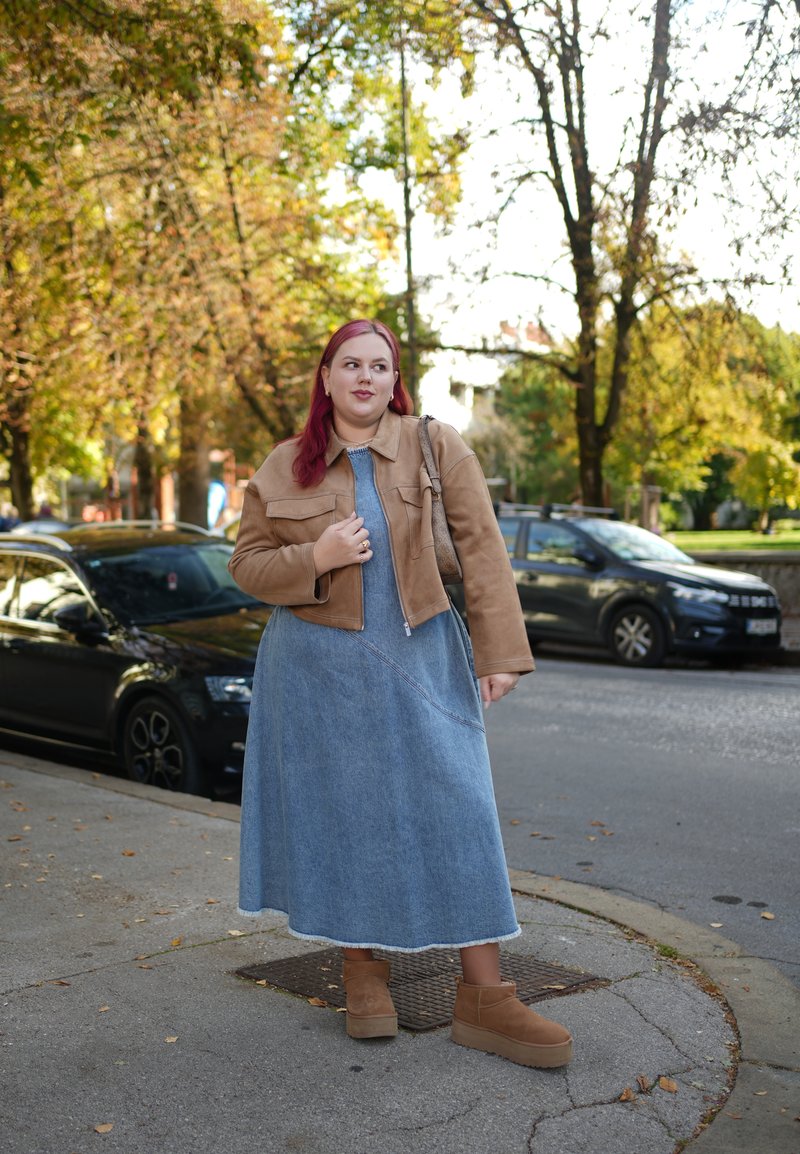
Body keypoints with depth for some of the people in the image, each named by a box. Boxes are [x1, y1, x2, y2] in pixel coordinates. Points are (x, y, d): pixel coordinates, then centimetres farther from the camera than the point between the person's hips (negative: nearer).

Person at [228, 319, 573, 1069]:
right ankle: (362, 973, 25)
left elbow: (481, 549, -4)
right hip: (317, 668, 1)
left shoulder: (436, 448, -1)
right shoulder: (283, 469, 3)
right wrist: (315, 558, -15)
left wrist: (500, 651, -10)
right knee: (341, 819, 7)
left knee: (456, 815, -2)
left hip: (419, 662, -1)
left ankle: (483, 997, 6)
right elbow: (247, 563, 5)